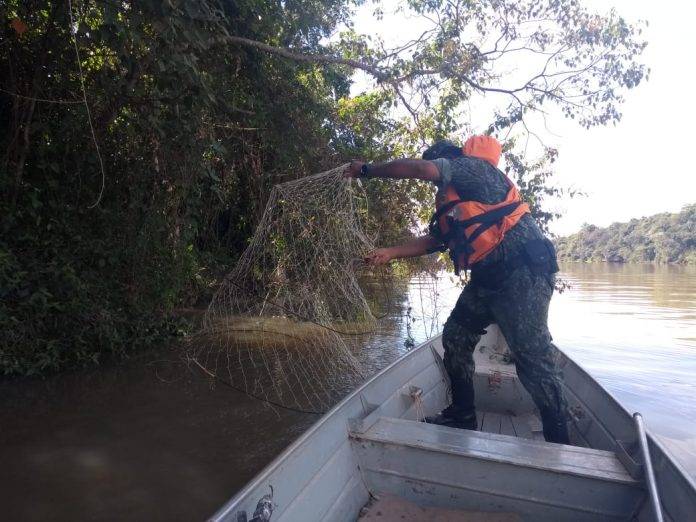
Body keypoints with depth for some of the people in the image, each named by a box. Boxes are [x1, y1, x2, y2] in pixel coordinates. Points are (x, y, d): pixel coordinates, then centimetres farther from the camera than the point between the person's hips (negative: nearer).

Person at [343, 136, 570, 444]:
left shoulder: (471, 166, -2)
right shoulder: (452, 201, 24)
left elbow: (419, 168, -17)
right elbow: (435, 240, 23)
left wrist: (367, 170, -6)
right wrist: (391, 253, 18)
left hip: (522, 270, -10)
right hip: (488, 276, 10)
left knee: (532, 355, -9)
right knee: (455, 337, 10)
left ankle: (558, 443, 3)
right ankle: (462, 416, 22)